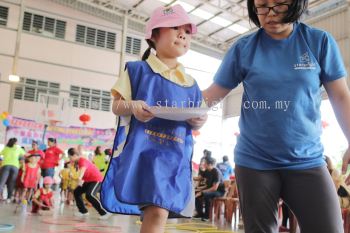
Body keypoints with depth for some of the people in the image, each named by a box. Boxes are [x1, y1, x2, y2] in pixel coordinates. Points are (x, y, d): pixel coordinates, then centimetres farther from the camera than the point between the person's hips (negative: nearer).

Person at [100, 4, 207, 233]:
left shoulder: (190, 84, 14)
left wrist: (199, 121, -5)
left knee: (158, 212, -1)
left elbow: (195, 118, 19)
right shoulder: (137, 70, 3)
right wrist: (131, 106, -20)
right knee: (157, 212, -11)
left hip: (175, 156, 4)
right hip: (141, 150, -4)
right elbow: (116, 105, 2)